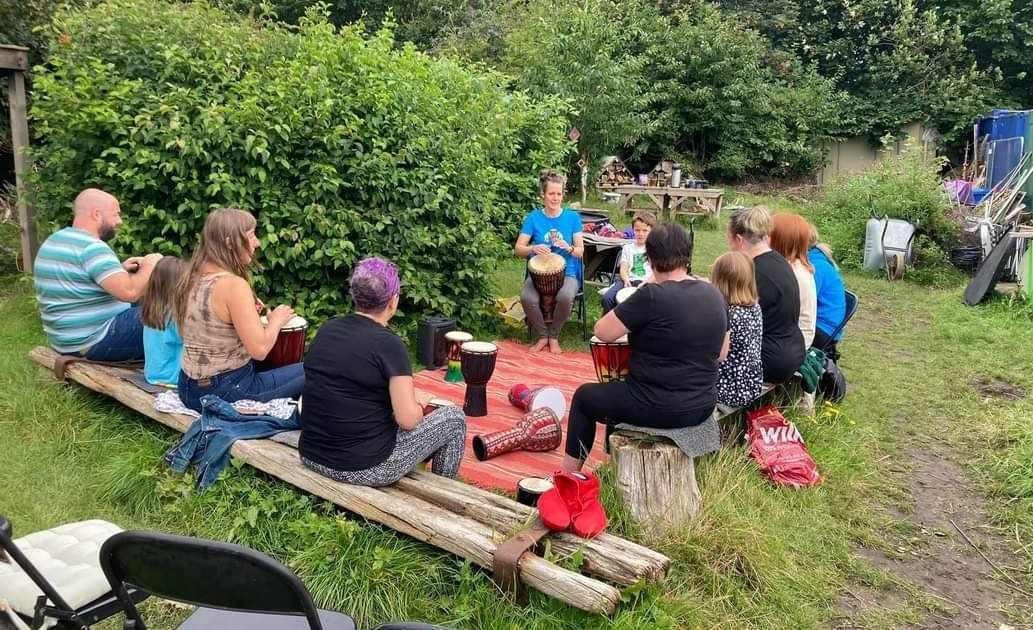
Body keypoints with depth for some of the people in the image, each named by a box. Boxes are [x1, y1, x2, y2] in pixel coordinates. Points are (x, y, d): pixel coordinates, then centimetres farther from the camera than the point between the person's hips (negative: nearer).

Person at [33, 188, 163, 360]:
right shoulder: (92, 248, -21)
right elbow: (129, 292, -29)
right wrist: (149, 266, -11)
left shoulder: (54, 241, 10)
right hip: (96, 342, -10)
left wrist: (119, 269, 10)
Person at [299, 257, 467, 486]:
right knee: (454, 417, 11)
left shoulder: (326, 329, 2)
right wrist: (417, 406, 4)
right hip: (365, 471, -7)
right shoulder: (389, 345, -18)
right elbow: (408, 419, -18)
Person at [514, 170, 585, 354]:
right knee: (527, 298, -32)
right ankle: (542, 335, -3)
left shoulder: (572, 217, 2)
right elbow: (518, 249, -2)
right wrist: (533, 249, -23)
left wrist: (568, 248, -22)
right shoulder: (533, 217, 2)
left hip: (567, 272, 0)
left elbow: (580, 252, 0)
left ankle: (554, 336, -5)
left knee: (565, 297, -35)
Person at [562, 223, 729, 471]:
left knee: (584, 396, 18)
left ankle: (568, 475, 27)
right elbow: (721, 354, 10)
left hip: (660, 410, -7)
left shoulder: (652, 295, -22)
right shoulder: (714, 295, 0)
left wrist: (640, 293, -3)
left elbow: (602, 331, -13)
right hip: (702, 407, 7)